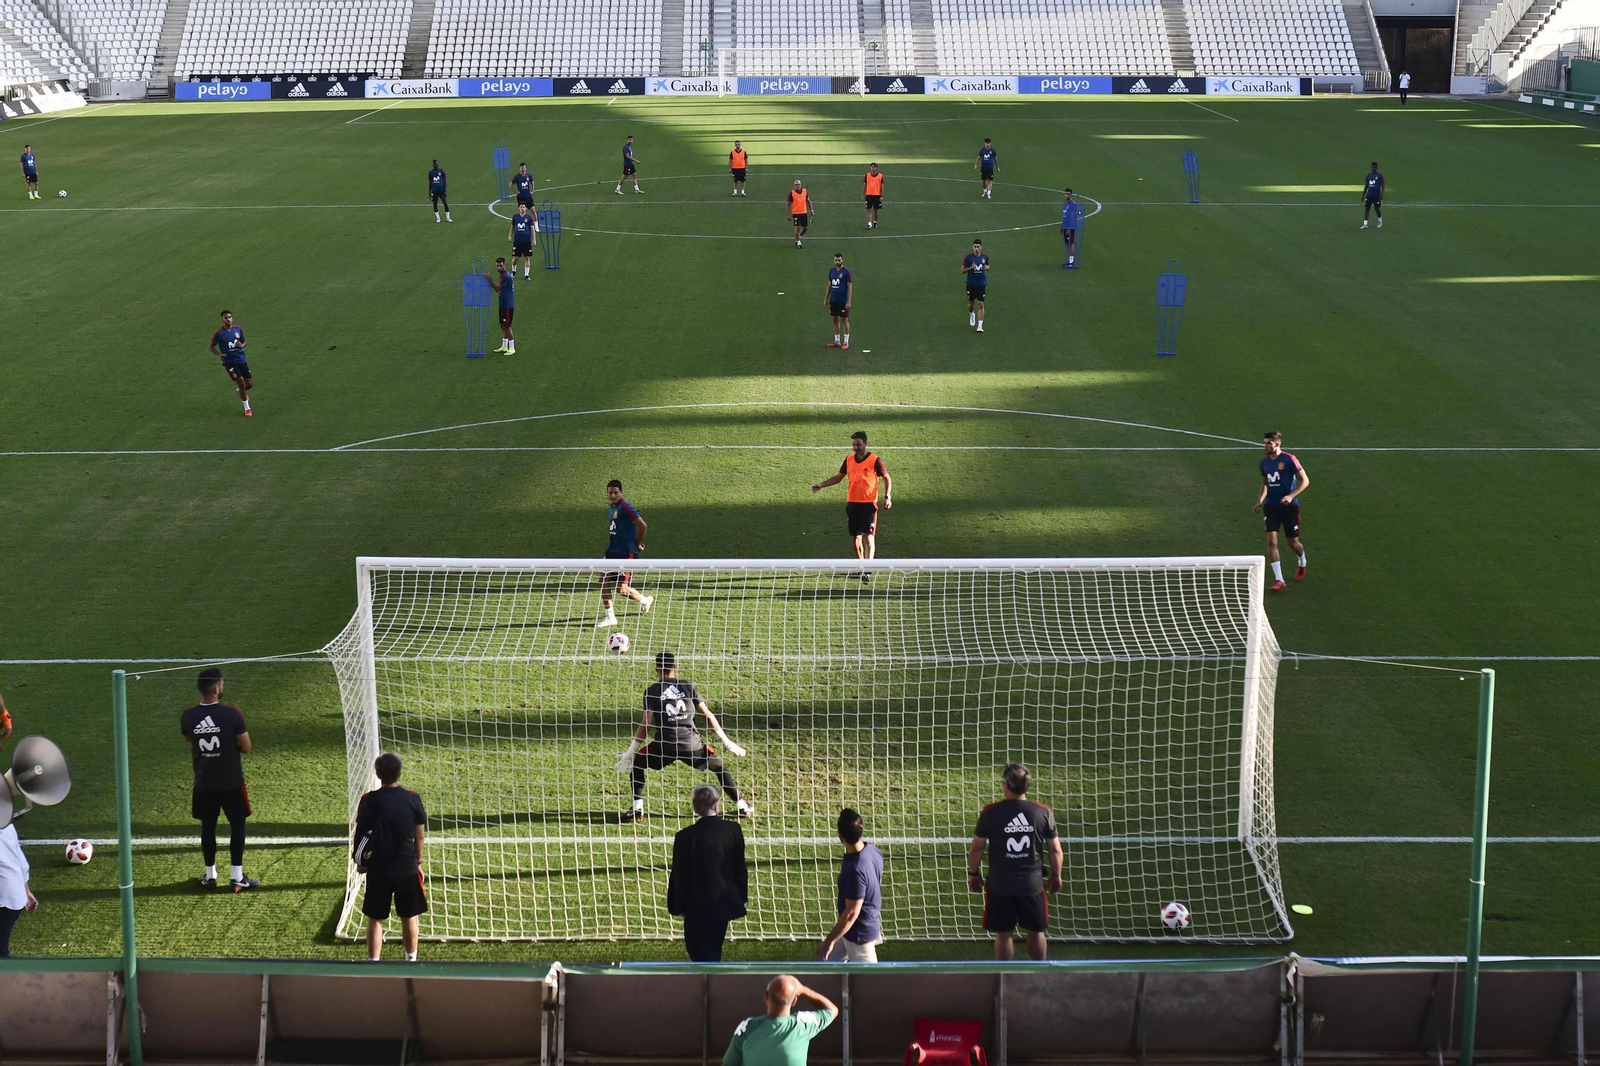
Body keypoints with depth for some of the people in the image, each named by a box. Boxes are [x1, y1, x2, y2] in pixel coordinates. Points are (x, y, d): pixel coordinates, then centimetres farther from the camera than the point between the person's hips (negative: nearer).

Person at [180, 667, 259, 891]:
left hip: (204, 783, 3)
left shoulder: (187, 717, -7)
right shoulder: (231, 714, -18)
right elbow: (246, 748, -10)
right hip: (231, 782, -3)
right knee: (237, 825, 11)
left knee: (208, 826, 16)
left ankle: (210, 875, 23)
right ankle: (237, 877, 10)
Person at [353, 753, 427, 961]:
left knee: (375, 919, 9)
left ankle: (374, 962, 10)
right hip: (407, 868, 1)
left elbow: (361, 834, -6)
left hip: (378, 869, -1)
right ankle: (411, 959, 24)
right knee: (409, 917, 15)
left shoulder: (369, 801, -11)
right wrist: (418, 862, 15)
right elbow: (420, 836, 0)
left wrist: (361, 863, 10)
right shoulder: (412, 799, -7)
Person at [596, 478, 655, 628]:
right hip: (613, 551, 9)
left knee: (622, 589, -10)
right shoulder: (612, 507, 12)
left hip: (626, 553, -9)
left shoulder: (625, 506, -16)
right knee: (603, 581, 1)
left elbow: (643, 526, -17)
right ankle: (610, 616, 10)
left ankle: (645, 600, 18)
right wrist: (612, 542, 15)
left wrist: (638, 544, -5)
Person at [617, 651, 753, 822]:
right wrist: (727, 742, 15)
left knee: (636, 763, 22)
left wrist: (630, 752, 3)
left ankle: (637, 809, 8)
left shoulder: (652, 691, 6)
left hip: (665, 745, -1)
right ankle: (743, 807, 19)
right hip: (691, 744, 1)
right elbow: (708, 715, 9)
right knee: (719, 767, 23)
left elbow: (646, 725, -1)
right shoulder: (688, 686, 10)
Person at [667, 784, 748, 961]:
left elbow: (679, 875, -10)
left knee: (701, 955, 3)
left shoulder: (685, 837, -16)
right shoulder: (733, 829, -6)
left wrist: (677, 906, 2)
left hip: (698, 907, -5)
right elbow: (740, 868, 3)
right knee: (713, 952, 22)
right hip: (725, 904, 5)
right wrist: (742, 897, 15)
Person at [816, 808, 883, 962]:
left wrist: (830, 940, -19)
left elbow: (852, 913, -29)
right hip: (870, 923, 9)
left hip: (859, 932, -9)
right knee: (829, 960, 25)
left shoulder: (855, 870, -36)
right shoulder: (873, 851, -9)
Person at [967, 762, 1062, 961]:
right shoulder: (1043, 813, -8)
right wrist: (1056, 875, 15)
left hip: (1000, 885, -1)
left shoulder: (991, 813, -12)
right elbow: (1056, 850, -1)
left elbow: (976, 848, -4)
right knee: (1036, 932, 17)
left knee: (1003, 933, 11)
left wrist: (972, 873, 12)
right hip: (1033, 884, 1)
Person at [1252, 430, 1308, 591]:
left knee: (1293, 542, 8)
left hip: (1289, 506, -4)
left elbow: (1305, 480, -11)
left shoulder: (1289, 460, -13)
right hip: (1271, 506, 4)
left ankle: (1302, 564, 43)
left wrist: (1291, 496, -23)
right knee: (1271, 540, -12)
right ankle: (1278, 580, -11)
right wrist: (1260, 500, 8)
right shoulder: (1264, 462, 5)